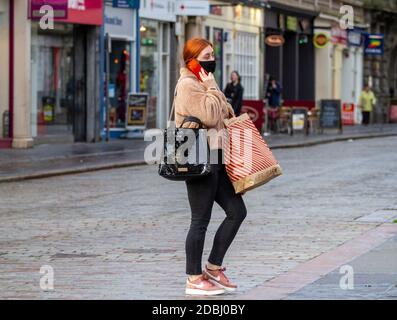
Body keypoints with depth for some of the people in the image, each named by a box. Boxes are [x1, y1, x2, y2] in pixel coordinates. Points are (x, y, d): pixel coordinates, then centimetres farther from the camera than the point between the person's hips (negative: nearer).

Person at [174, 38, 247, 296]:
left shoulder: (204, 82, 20)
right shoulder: (188, 85, -11)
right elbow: (209, 117, -19)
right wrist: (211, 87, -12)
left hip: (215, 158, 10)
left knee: (237, 211, 7)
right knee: (201, 220, -4)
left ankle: (214, 268, 15)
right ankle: (194, 279, 4)